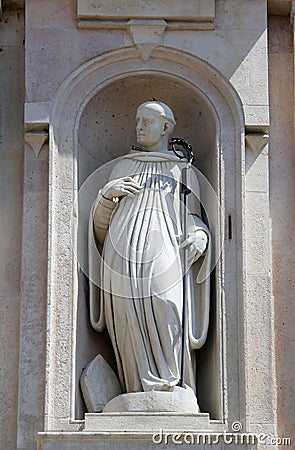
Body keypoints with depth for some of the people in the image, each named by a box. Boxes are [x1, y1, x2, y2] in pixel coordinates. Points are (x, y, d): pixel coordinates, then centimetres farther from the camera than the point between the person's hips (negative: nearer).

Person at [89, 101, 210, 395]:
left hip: (165, 265, -1)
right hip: (122, 264, 2)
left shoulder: (184, 171, 20)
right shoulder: (123, 167, 24)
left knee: (168, 338, -15)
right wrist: (106, 195, 0)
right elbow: (101, 224, 21)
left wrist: (200, 238, -7)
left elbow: (194, 220, 17)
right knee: (131, 343, -7)